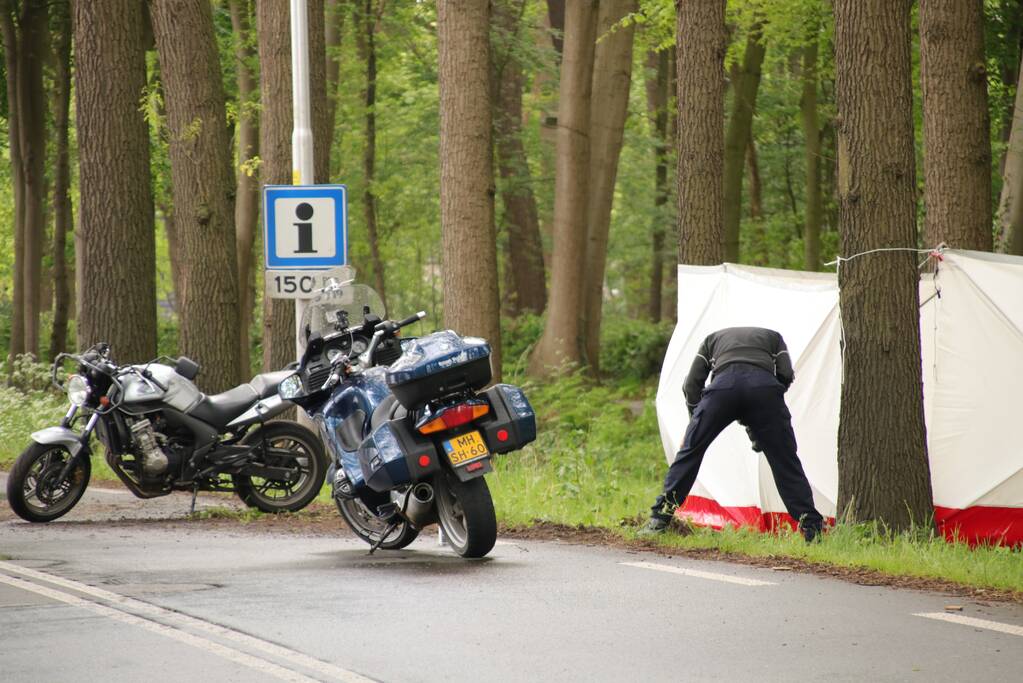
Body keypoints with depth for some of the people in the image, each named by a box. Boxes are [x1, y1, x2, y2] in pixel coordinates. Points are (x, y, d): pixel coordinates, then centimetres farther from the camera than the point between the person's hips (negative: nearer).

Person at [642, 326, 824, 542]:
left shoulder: (713, 339, 39)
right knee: (785, 461, 8)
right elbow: (786, 373, 21)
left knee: (690, 451, 11)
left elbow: (692, 383, 27)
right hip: (764, 385, 0)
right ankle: (811, 526, 3)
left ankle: (659, 518, 10)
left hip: (723, 382, 0)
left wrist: (695, 417, 35)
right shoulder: (773, 337, 38)